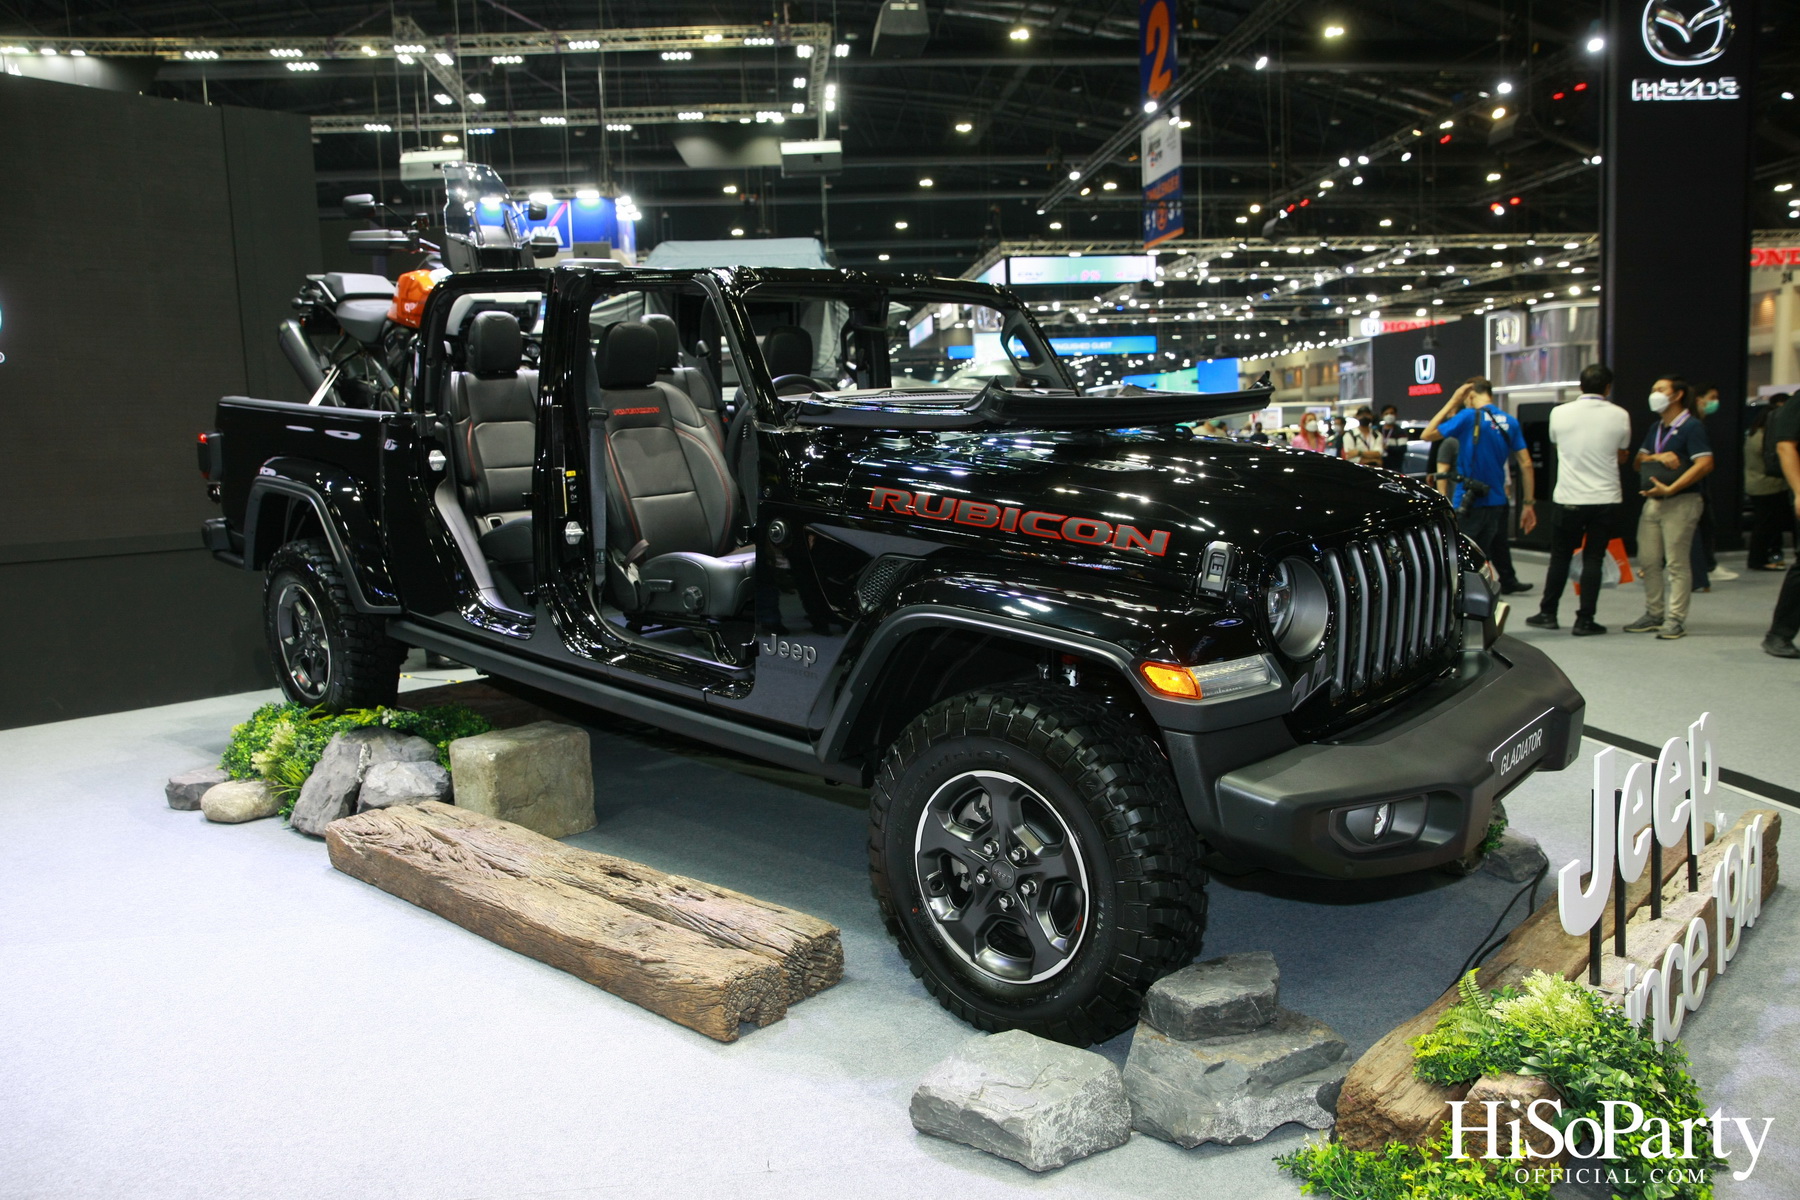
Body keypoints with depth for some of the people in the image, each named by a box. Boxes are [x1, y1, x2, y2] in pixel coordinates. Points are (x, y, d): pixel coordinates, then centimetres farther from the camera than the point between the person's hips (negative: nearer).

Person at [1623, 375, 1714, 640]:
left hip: (1680, 502, -8)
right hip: (1652, 501, 8)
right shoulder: (1655, 428, 17)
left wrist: (1670, 489, -21)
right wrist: (1658, 458, -6)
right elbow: (1638, 463, 16)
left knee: (1676, 563, -5)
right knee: (1648, 561, 8)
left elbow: (1705, 464, -18)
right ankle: (1654, 614, 18)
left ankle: (1676, 619, -1)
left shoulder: (1691, 426, -8)